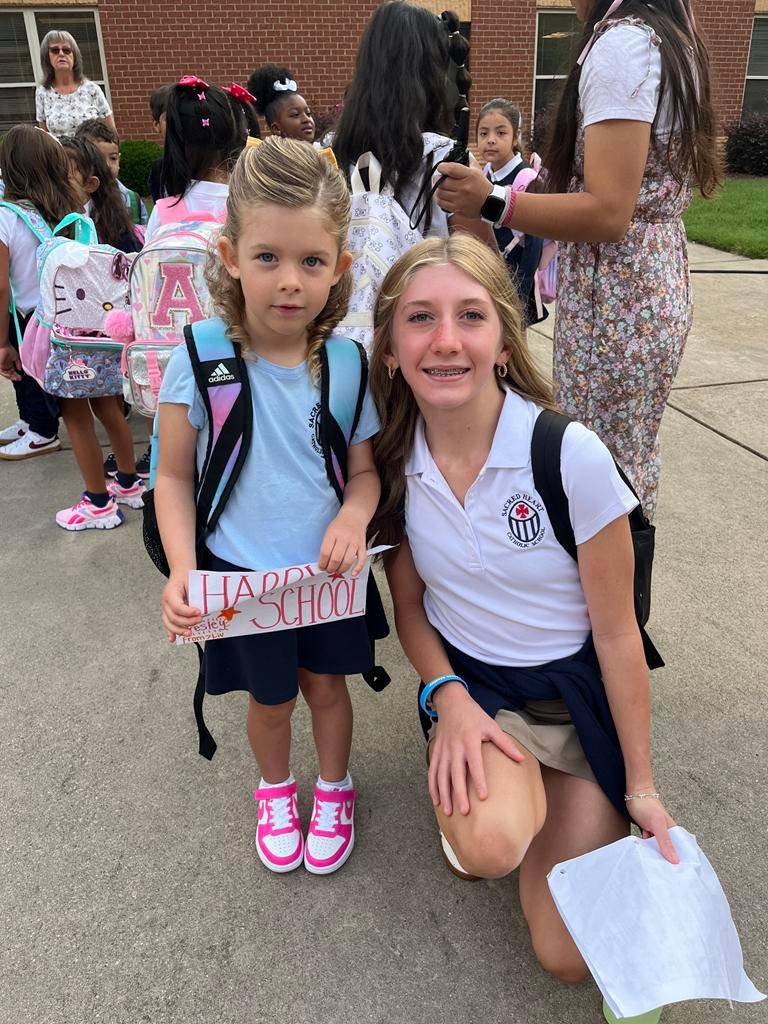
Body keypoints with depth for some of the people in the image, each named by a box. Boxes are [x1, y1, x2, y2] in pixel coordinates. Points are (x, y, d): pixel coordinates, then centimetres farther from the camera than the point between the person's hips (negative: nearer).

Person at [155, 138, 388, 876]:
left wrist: (355, 516, -22)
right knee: (271, 698, 17)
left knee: (325, 683, 19)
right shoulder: (199, 359, -16)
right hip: (241, 575, -1)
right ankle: (275, 789, 50)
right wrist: (181, 570, -21)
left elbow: (364, 469, -1)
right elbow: (174, 478, -9)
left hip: (326, 569, 2)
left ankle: (333, 788, 49)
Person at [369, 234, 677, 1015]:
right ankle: (476, 785, 7)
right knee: (489, 843, -30)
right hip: (470, 683, 2)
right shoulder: (393, 461, -10)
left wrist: (640, 786, -4)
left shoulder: (571, 456, -22)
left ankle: (539, 789, 23)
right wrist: (448, 697, -16)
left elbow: (616, 634, -12)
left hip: (577, 692, -1)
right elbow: (409, 604, 3)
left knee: (568, 955, -2)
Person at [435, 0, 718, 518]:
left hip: (614, 302, -10)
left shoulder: (621, 43, -14)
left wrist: (491, 200, -23)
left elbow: (608, 214, -22)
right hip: (658, 283, 10)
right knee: (633, 466, 19)